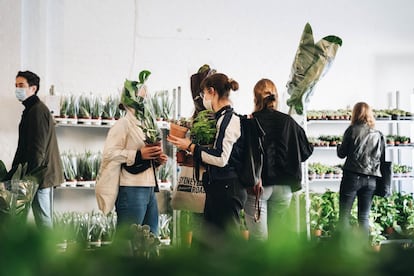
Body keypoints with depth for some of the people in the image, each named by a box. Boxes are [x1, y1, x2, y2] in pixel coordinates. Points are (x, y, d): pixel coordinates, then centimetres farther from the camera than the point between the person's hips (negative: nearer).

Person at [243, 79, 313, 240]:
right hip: (283, 186, 3)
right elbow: (306, 151, 7)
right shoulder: (288, 122, 2)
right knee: (277, 235, 13)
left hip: (257, 185, -3)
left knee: (258, 238, 0)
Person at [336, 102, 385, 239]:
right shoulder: (378, 134, 6)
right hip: (371, 179, 4)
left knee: (344, 215, 2)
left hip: (352, 176, -4)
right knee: (364, 217, 9)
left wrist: (339, 147, 20)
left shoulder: (352, 130, -4)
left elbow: (342, 153, 0)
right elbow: (382, 157, 10)